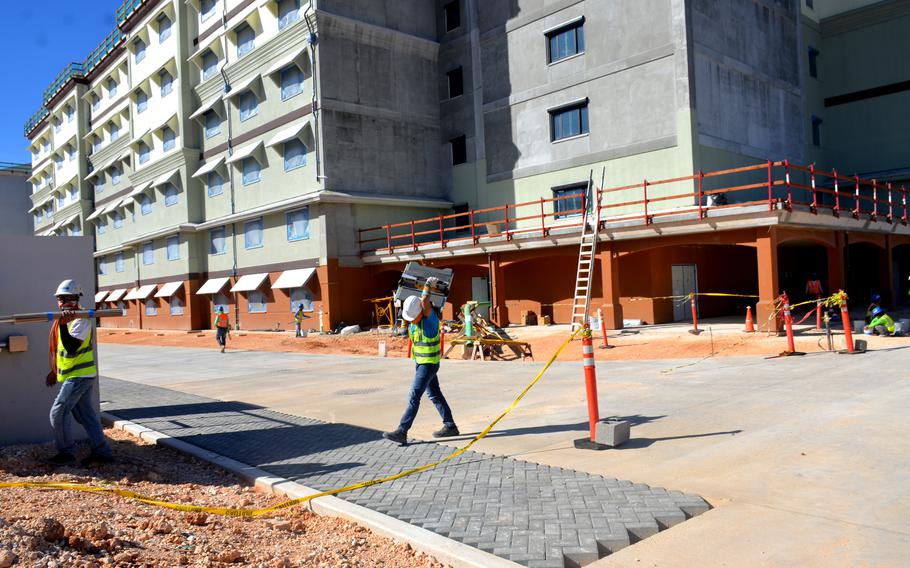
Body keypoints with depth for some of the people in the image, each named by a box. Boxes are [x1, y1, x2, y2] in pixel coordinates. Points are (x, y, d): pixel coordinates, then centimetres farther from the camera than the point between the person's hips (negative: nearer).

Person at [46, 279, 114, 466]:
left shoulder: (81, 321, -16)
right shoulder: (64, 319, 13)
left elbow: (71, 348, -30)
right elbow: (61, 350, 23)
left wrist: (63, 325, -38)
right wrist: (54, 371, 26)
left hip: (79, 376, -9)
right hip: (83, 376, 9)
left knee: (58, 412, -4)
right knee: (86, 414, 10)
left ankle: (67, 452, 8)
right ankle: (102, 452, 13)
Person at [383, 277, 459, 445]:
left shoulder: (430, 317, -25)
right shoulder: (413, 319, -2)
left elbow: (424, 301, -39)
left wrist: (428, 284, -27)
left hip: (429, 364, -9)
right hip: (421, 362, 9)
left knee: (414, 396, -10)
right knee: (434, 394, 15)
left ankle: (401, 432, -9)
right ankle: (450, 426, 25)